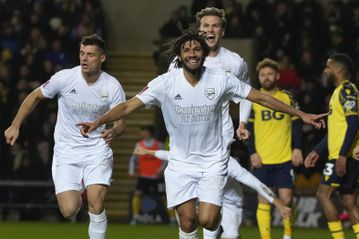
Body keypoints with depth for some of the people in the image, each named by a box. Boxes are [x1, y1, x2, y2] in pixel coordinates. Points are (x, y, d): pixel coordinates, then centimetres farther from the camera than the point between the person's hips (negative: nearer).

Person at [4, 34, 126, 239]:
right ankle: (76, 195, 27)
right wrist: (15, 126, 6)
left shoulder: (112, 87, -9)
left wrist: (114, 132, -29)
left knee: (96, 206, -19)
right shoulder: (65, 78, -10)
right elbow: (35, 96, 6)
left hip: (97, 150, 0)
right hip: (66, 151, 0)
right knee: (69, 210, -11)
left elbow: (121, 122, -5)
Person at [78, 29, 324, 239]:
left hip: (213, 162, 0)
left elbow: (262, 97, -1)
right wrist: (98, 122, -29)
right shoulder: (166, 83, -10)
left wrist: (301, 114, -1)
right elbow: (129, 106, -13)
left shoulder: (221, 80, -8)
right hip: (181, 163, 0)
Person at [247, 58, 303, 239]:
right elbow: (247, 129, 4)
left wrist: (297, 148, -2)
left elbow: (297, 125, 8)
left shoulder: (287, 98, 6)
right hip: (262, 160, 0)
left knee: (286, 199, -4)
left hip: (285, 158, 0)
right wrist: (252, 153, -5)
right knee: (263, 201, -2)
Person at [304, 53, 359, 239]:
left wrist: (343, 155, -25)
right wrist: (317, 151, 24)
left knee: (323, 194, -9)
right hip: (340, 155, 10)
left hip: (343, 156, -10)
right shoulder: (339, 91, 19)